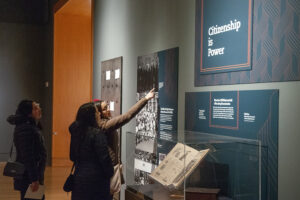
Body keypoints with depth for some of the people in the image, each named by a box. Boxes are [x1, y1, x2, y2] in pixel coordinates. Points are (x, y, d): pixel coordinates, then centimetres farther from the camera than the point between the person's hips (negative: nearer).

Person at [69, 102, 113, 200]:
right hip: (96, 178, -7)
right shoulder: (97, 133, -17)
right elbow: (104, 158, -18)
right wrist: (110, 174, -6)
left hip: (78, 175, 7)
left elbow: (72, 156, 14)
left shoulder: (75, 131, 5)